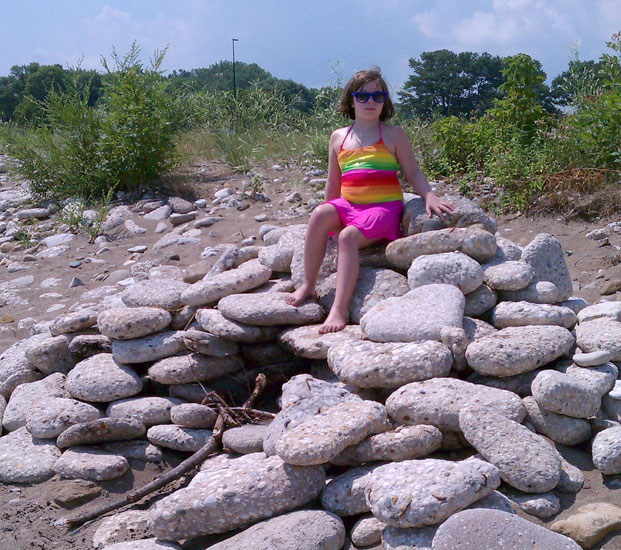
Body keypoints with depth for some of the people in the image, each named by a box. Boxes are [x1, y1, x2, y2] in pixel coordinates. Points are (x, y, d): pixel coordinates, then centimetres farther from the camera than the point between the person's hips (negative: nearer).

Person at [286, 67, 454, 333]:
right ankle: (308, 284, -16)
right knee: (319, 215, -27)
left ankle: (339, 310, -35)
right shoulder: (339, 137, 14)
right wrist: (330, 217, 22)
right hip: (348, 205, 4)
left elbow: (413, 173, 5)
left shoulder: (393, 134, 6)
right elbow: (333, 183, 21)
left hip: (384, 207, -4)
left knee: (348, 236, -31)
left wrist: (429, 196, -11)